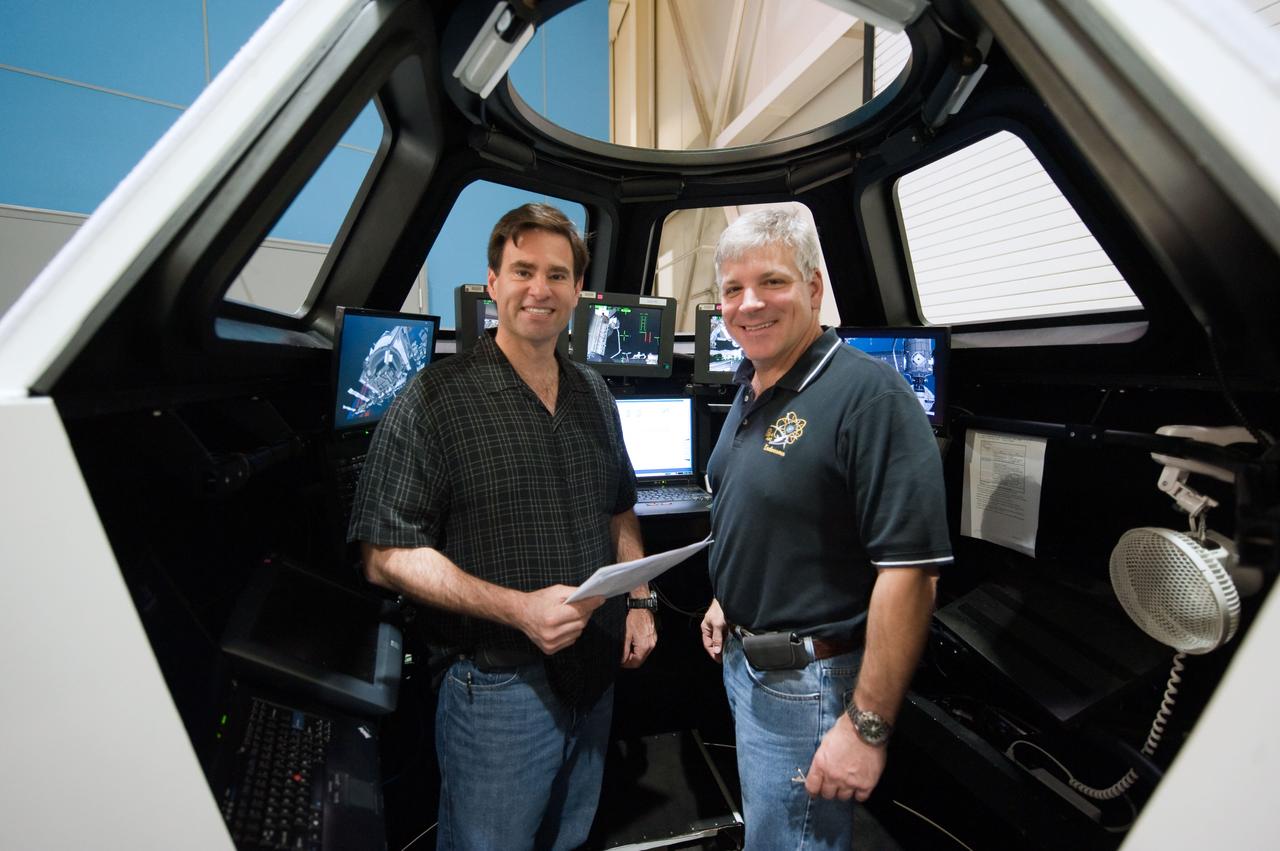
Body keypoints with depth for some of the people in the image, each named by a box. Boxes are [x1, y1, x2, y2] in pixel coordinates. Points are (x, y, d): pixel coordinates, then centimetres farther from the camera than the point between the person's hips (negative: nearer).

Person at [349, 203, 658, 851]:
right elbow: (388, 556, -17)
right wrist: (519, 608, -25)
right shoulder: (437, 398, -15)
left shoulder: (595, 397, 5)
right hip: (497, 687, -5)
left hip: (595, 675, 6)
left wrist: (639, 601, 4)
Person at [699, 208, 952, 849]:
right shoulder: (749, 391, 5)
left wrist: (868, 727, -23)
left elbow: (910, 569, -26)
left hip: (808, 683, -8)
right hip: (742, 656, 8)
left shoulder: (868, 395, -24)